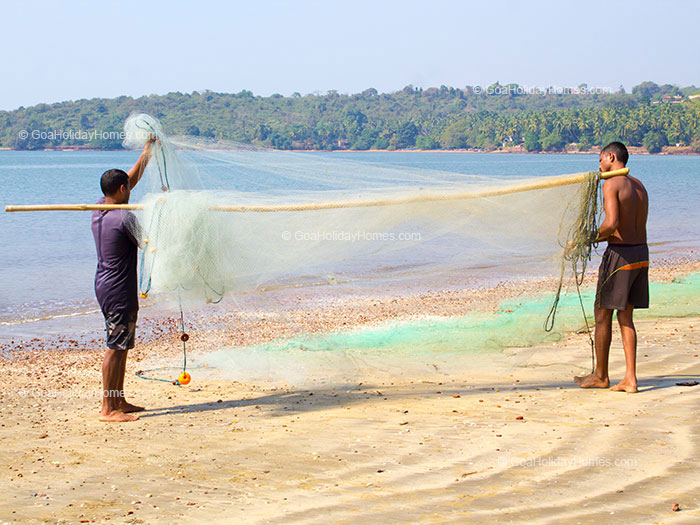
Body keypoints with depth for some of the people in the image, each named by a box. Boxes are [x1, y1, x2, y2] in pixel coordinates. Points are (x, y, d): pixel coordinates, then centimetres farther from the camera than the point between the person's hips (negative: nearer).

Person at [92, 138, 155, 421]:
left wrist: (146, 154, 26)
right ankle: (108, 408, -4)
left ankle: (119, 401, 22)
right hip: (119, 289, -10)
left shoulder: (99, 209, 8)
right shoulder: (124, 217, -18)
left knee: (121, 345, 16)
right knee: (116, 347, -6)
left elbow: (130, 180, 22)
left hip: (105, 285, 10)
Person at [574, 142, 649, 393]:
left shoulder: (611, 184, -11)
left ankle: (600, 375, 15)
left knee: (602, 315, 6)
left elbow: (612, 223, -24)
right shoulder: (639, 186, 14)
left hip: (620, 254, -8)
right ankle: (630, 378, 7)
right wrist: (594, 239, 17)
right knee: (625, 318, 12)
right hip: (641, 252, 8)